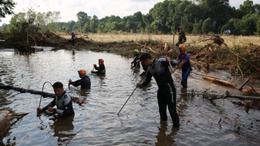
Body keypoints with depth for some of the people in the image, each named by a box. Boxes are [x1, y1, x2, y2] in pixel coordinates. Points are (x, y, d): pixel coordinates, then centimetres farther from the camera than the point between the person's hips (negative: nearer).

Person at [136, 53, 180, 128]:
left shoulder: (161, 61, -17)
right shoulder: (149, 68, 7)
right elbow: (147, 80, 9)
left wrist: (169, 61, -41)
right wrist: (141, 85, -10)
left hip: (169, 89, -8)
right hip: (161, 90, 8)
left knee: (172, 110, -5)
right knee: (162, 110, 18)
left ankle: (176, 126, 10)